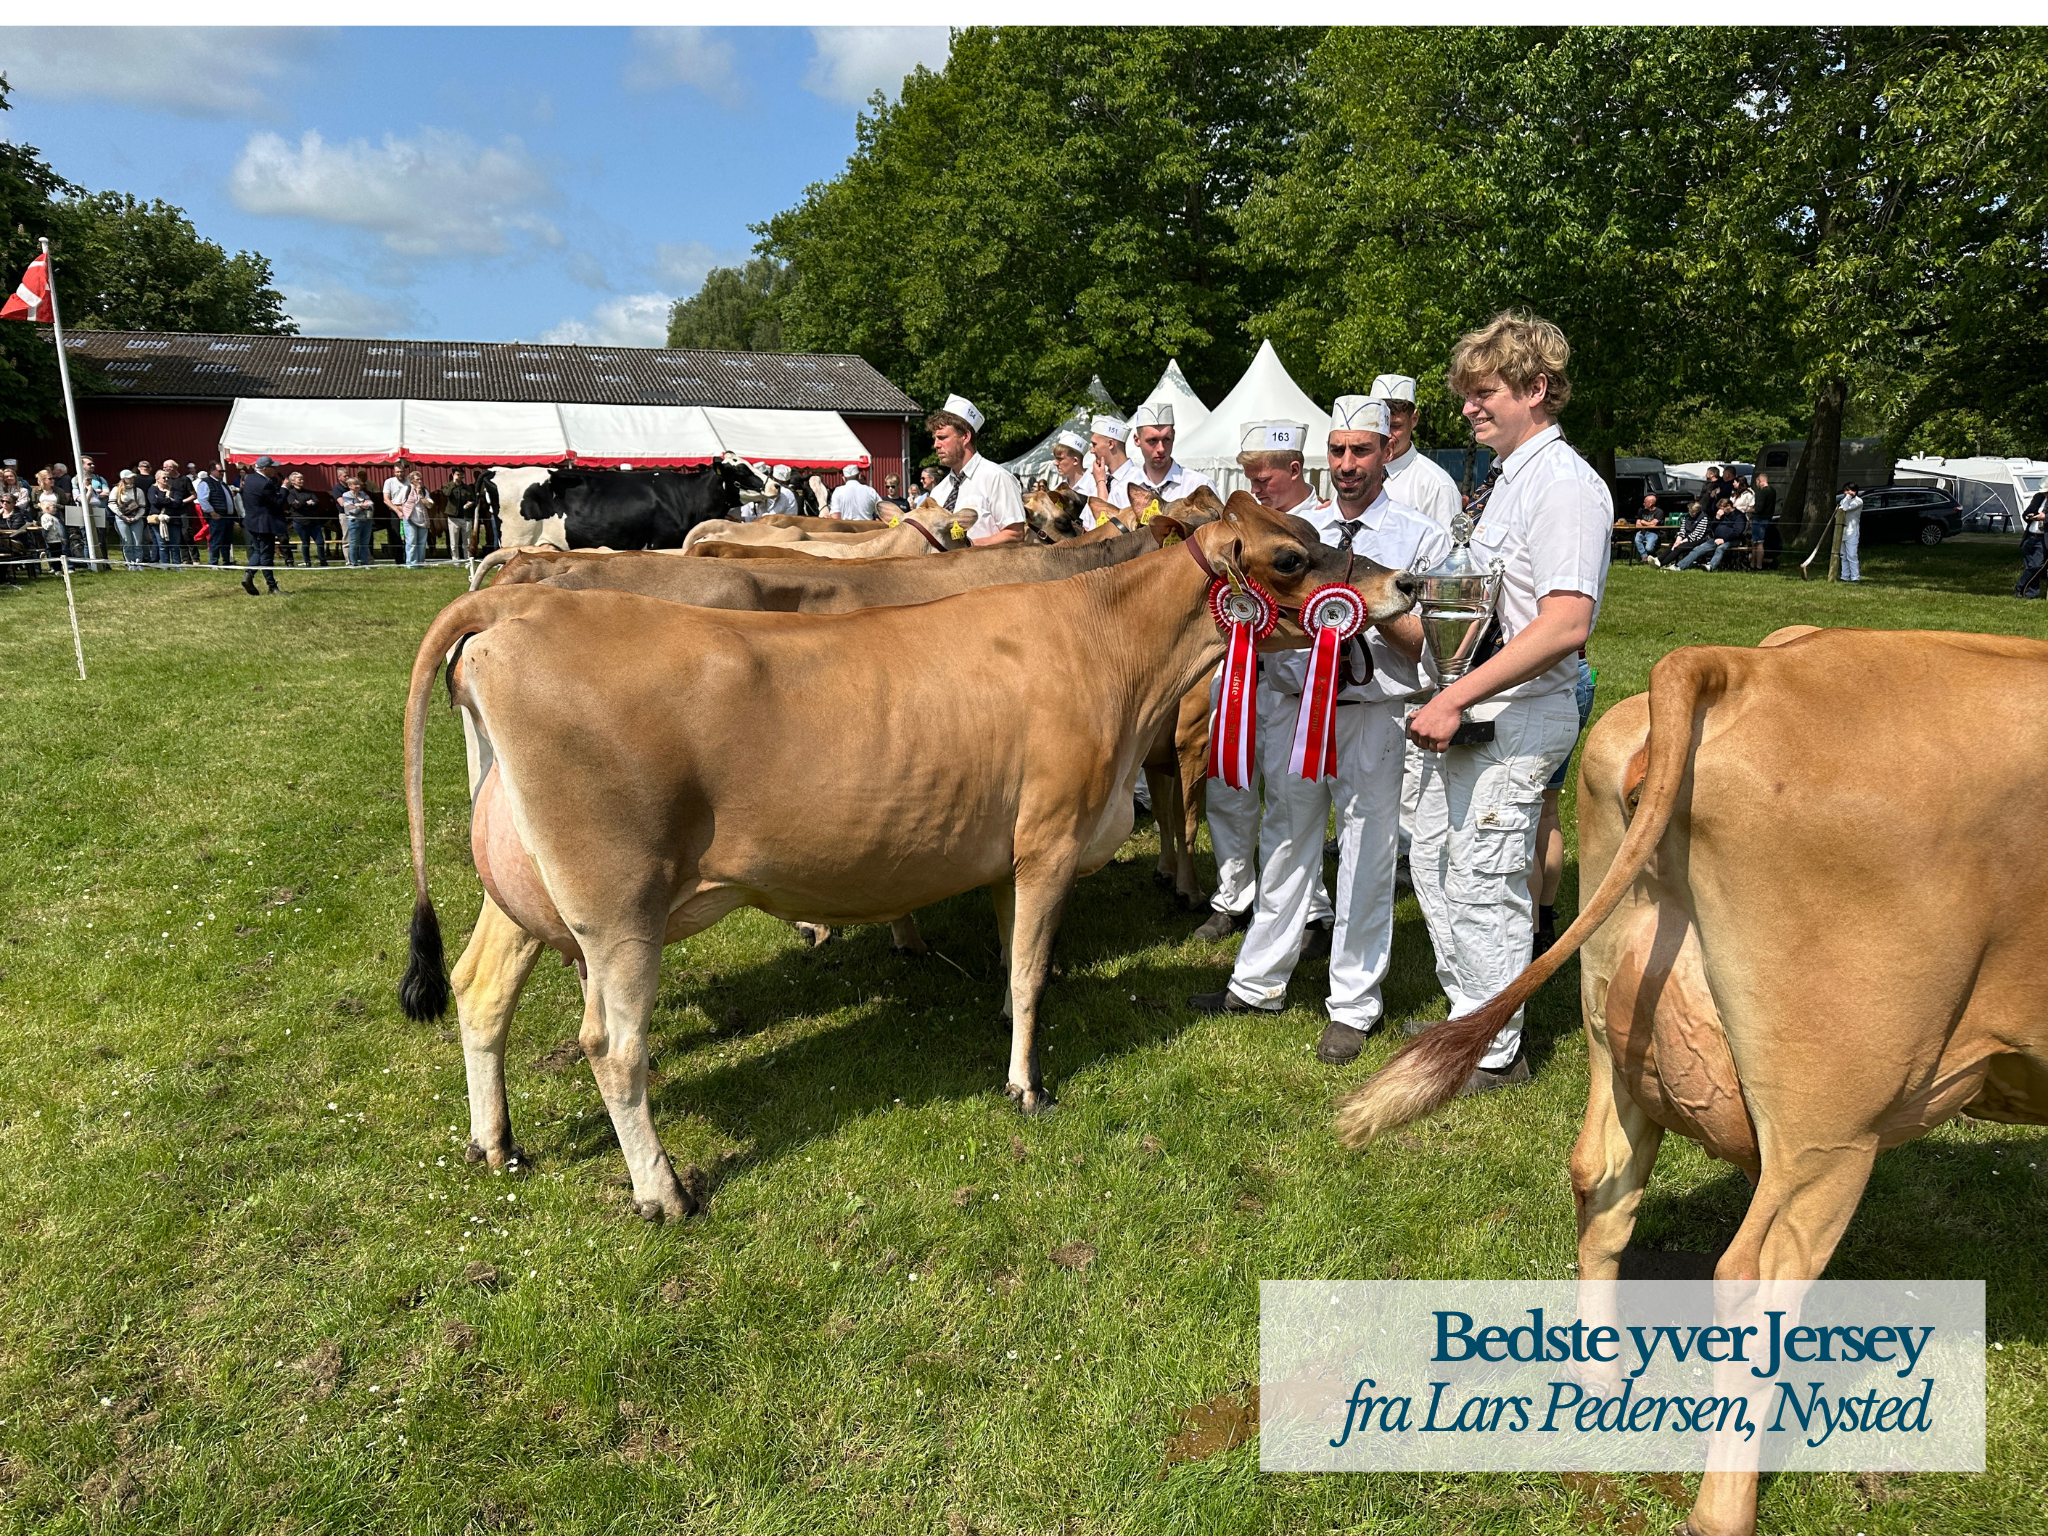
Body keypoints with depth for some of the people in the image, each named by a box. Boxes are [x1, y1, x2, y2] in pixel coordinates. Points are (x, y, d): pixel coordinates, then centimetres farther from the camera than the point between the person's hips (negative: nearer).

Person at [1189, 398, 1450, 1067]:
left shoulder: (1422, 537, 0)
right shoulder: (1295, 525, 11)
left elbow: (1428, 643, -5)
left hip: (1372, 716, -3)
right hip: (1290, 704, 4)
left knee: (1366, 859, 3)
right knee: (1284, 844, 13)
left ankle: (1353, 1007, 17)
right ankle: (1260, 982, 27)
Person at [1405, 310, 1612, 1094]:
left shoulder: (1564, 483, -16)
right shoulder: (1513, 476, 15)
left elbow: (1565, 623, -27)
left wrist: (1455, 698, -28)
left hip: (1516, 717, -10)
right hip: (1472, 712, 10)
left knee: (1483, 882, -3)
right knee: (1433, 859, 18)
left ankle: (1494, 1056, 14)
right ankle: (1467, 1014, 34)